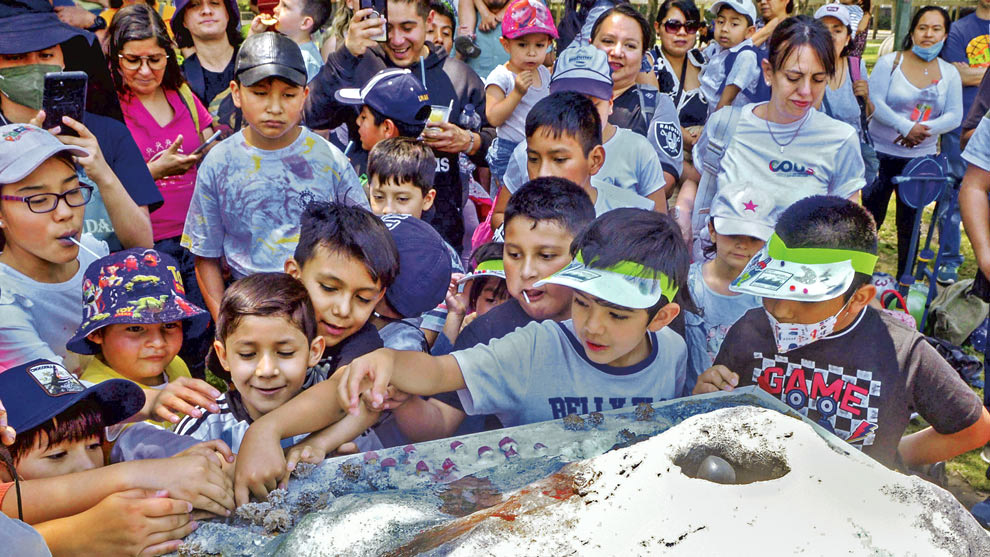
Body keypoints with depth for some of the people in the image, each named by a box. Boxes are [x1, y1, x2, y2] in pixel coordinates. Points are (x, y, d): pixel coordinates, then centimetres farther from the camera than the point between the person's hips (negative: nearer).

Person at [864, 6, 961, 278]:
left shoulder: (949, 73, 4)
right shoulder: (890, 62, -5)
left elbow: (954, 116, -1)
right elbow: (875, 102, -15)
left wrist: (924, 130, -20)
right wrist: (906, 126, -26)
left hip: (921, 158, 3)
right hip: (881, 153, -3)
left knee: (910, 222, 11)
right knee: (870, 216, 3)